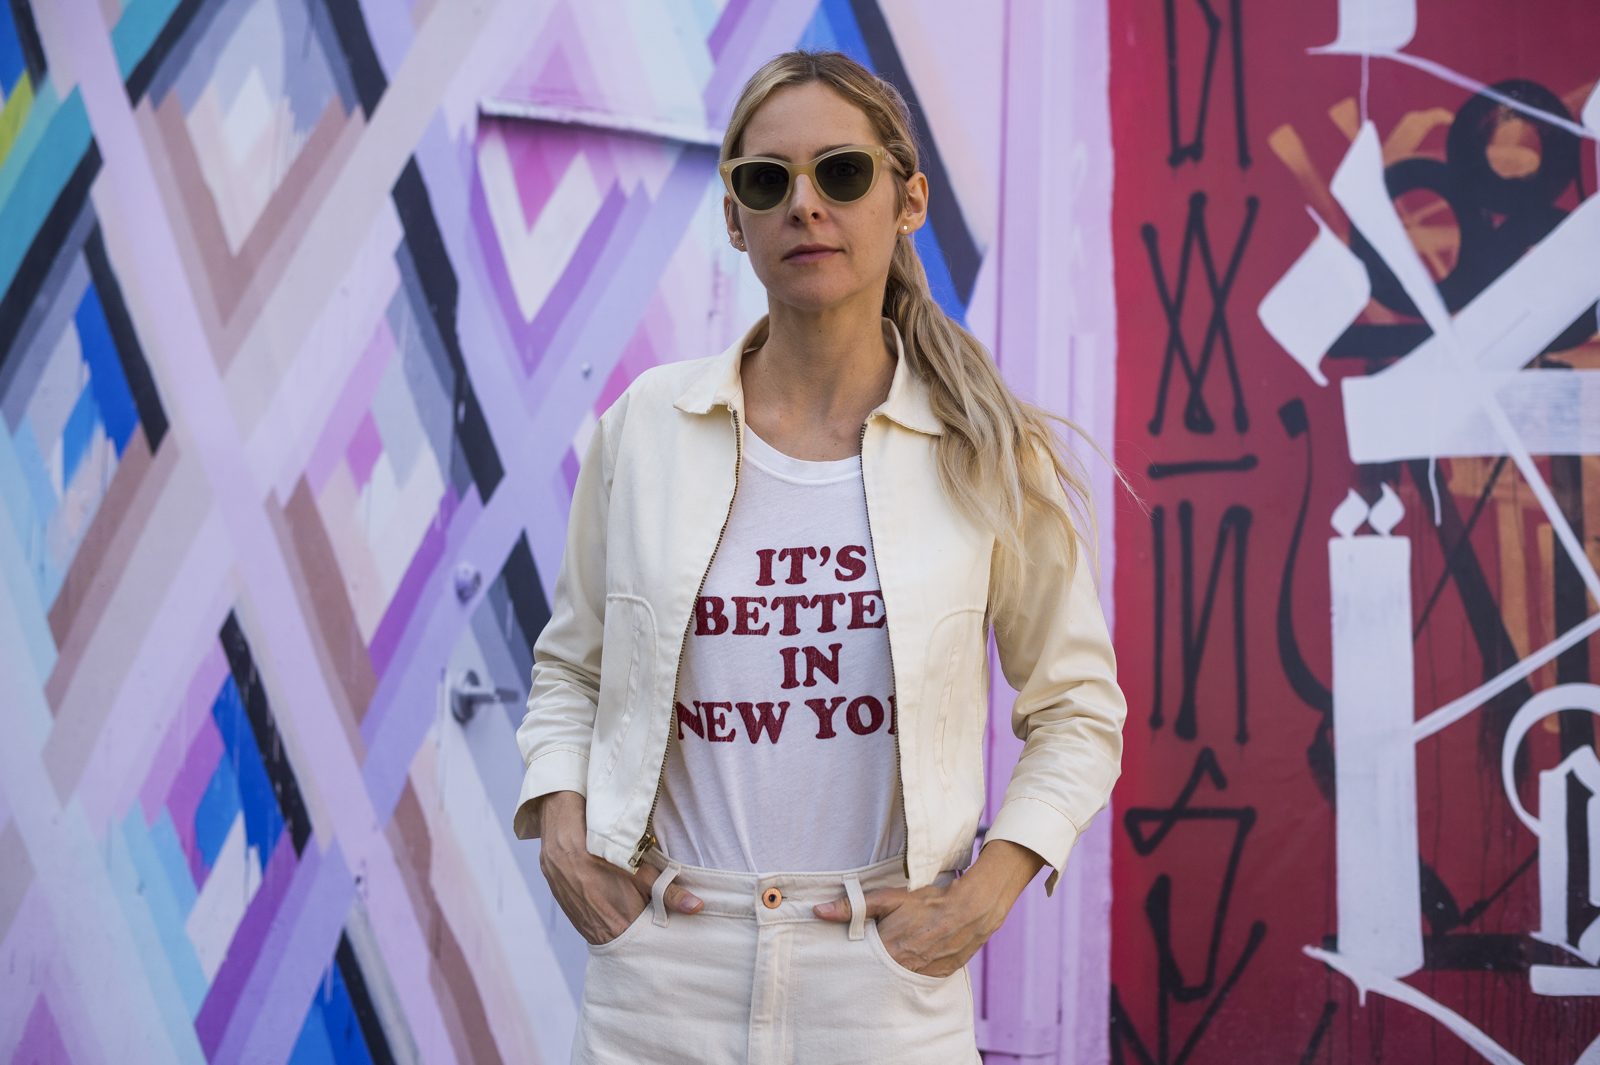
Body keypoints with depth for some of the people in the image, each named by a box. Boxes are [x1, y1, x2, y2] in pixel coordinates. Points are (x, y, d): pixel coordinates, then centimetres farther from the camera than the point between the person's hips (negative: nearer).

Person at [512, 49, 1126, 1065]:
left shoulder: (987, 455, -3)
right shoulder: (646, 425, 1)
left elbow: (1078, 706, 6)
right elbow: (570, 666, 13)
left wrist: (991, 886, -6)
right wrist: (562, 833, -1)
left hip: (886, 981, -1)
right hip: (662, 973, 1)